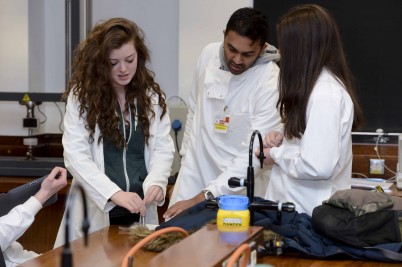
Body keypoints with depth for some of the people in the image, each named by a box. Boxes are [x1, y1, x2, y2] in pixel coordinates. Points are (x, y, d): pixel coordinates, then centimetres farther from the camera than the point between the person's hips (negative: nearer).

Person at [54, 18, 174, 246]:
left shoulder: (152, 95, 4)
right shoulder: (82, 96, -6)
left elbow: (163, 147, 2)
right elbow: (76, 155, -14)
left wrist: (156, 182, -19)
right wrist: (115, 193, -26)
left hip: (140, 211, 3)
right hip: (97, 211, -3)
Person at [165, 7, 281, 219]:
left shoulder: (271, 83, -21)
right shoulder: (208, 54, -4)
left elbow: (254, 155, -24)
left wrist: (204, 197, -29)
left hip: (236, 187, -4)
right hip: (193, 174, 4)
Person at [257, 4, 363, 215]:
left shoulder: (325, 95, -21)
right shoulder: (323, 84, 10)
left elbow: (318, 167, -27)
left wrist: (276, 154, -12)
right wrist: (283, 137, 6)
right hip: (302, 206, 9)